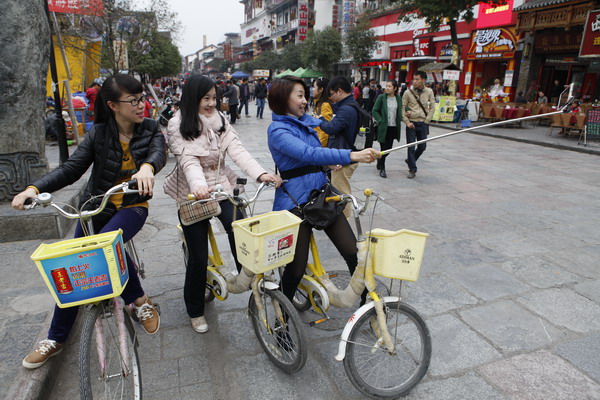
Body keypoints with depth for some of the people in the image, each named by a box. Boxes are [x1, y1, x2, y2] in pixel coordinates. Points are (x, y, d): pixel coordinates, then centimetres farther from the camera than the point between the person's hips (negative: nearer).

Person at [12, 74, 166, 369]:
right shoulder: (99, 132, -3)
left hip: (132, 205, -2)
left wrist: (148, 167, -49)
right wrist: (35, 188, -22)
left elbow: (158, 152, -25)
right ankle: (55, 339, 21)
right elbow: (71, 169, -6)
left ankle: (139, 301, -11)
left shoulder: (150, 130, -5)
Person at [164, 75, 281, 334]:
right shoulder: (178, 125, -8)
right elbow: (188, 160, -21)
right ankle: (195, 312, 23)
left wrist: (260, 174, -25)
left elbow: (237, 150, -9)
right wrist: (198, 185, -41)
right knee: (198, 256, 1)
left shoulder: (220, 121, 4)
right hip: (193, 194, -3)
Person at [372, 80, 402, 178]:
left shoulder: (398, 99, 6)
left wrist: (400, 119, 3)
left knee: (389, 148, 8)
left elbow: (400, 111, 20)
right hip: (384, 127, -3)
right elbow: (375, 111, -3)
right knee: (384, 148, -2)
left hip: (394, 127, 4)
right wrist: (380, 121, -12)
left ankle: (379, 161, 35)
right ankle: (382, 169, 12)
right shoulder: (381, 97, -3)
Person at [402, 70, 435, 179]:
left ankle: (410, 160, 34)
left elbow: (432, 107, 5)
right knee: (411, 147, 0)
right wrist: (407, 121, -9)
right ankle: (412, 170, 8)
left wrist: (427, 120, -3)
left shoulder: (429, 92, 1)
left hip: (423, 123, 2)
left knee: (422, 146, 8)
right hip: (411, 123, -2)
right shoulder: (408, 92, -3)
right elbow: (402, 108, -1)